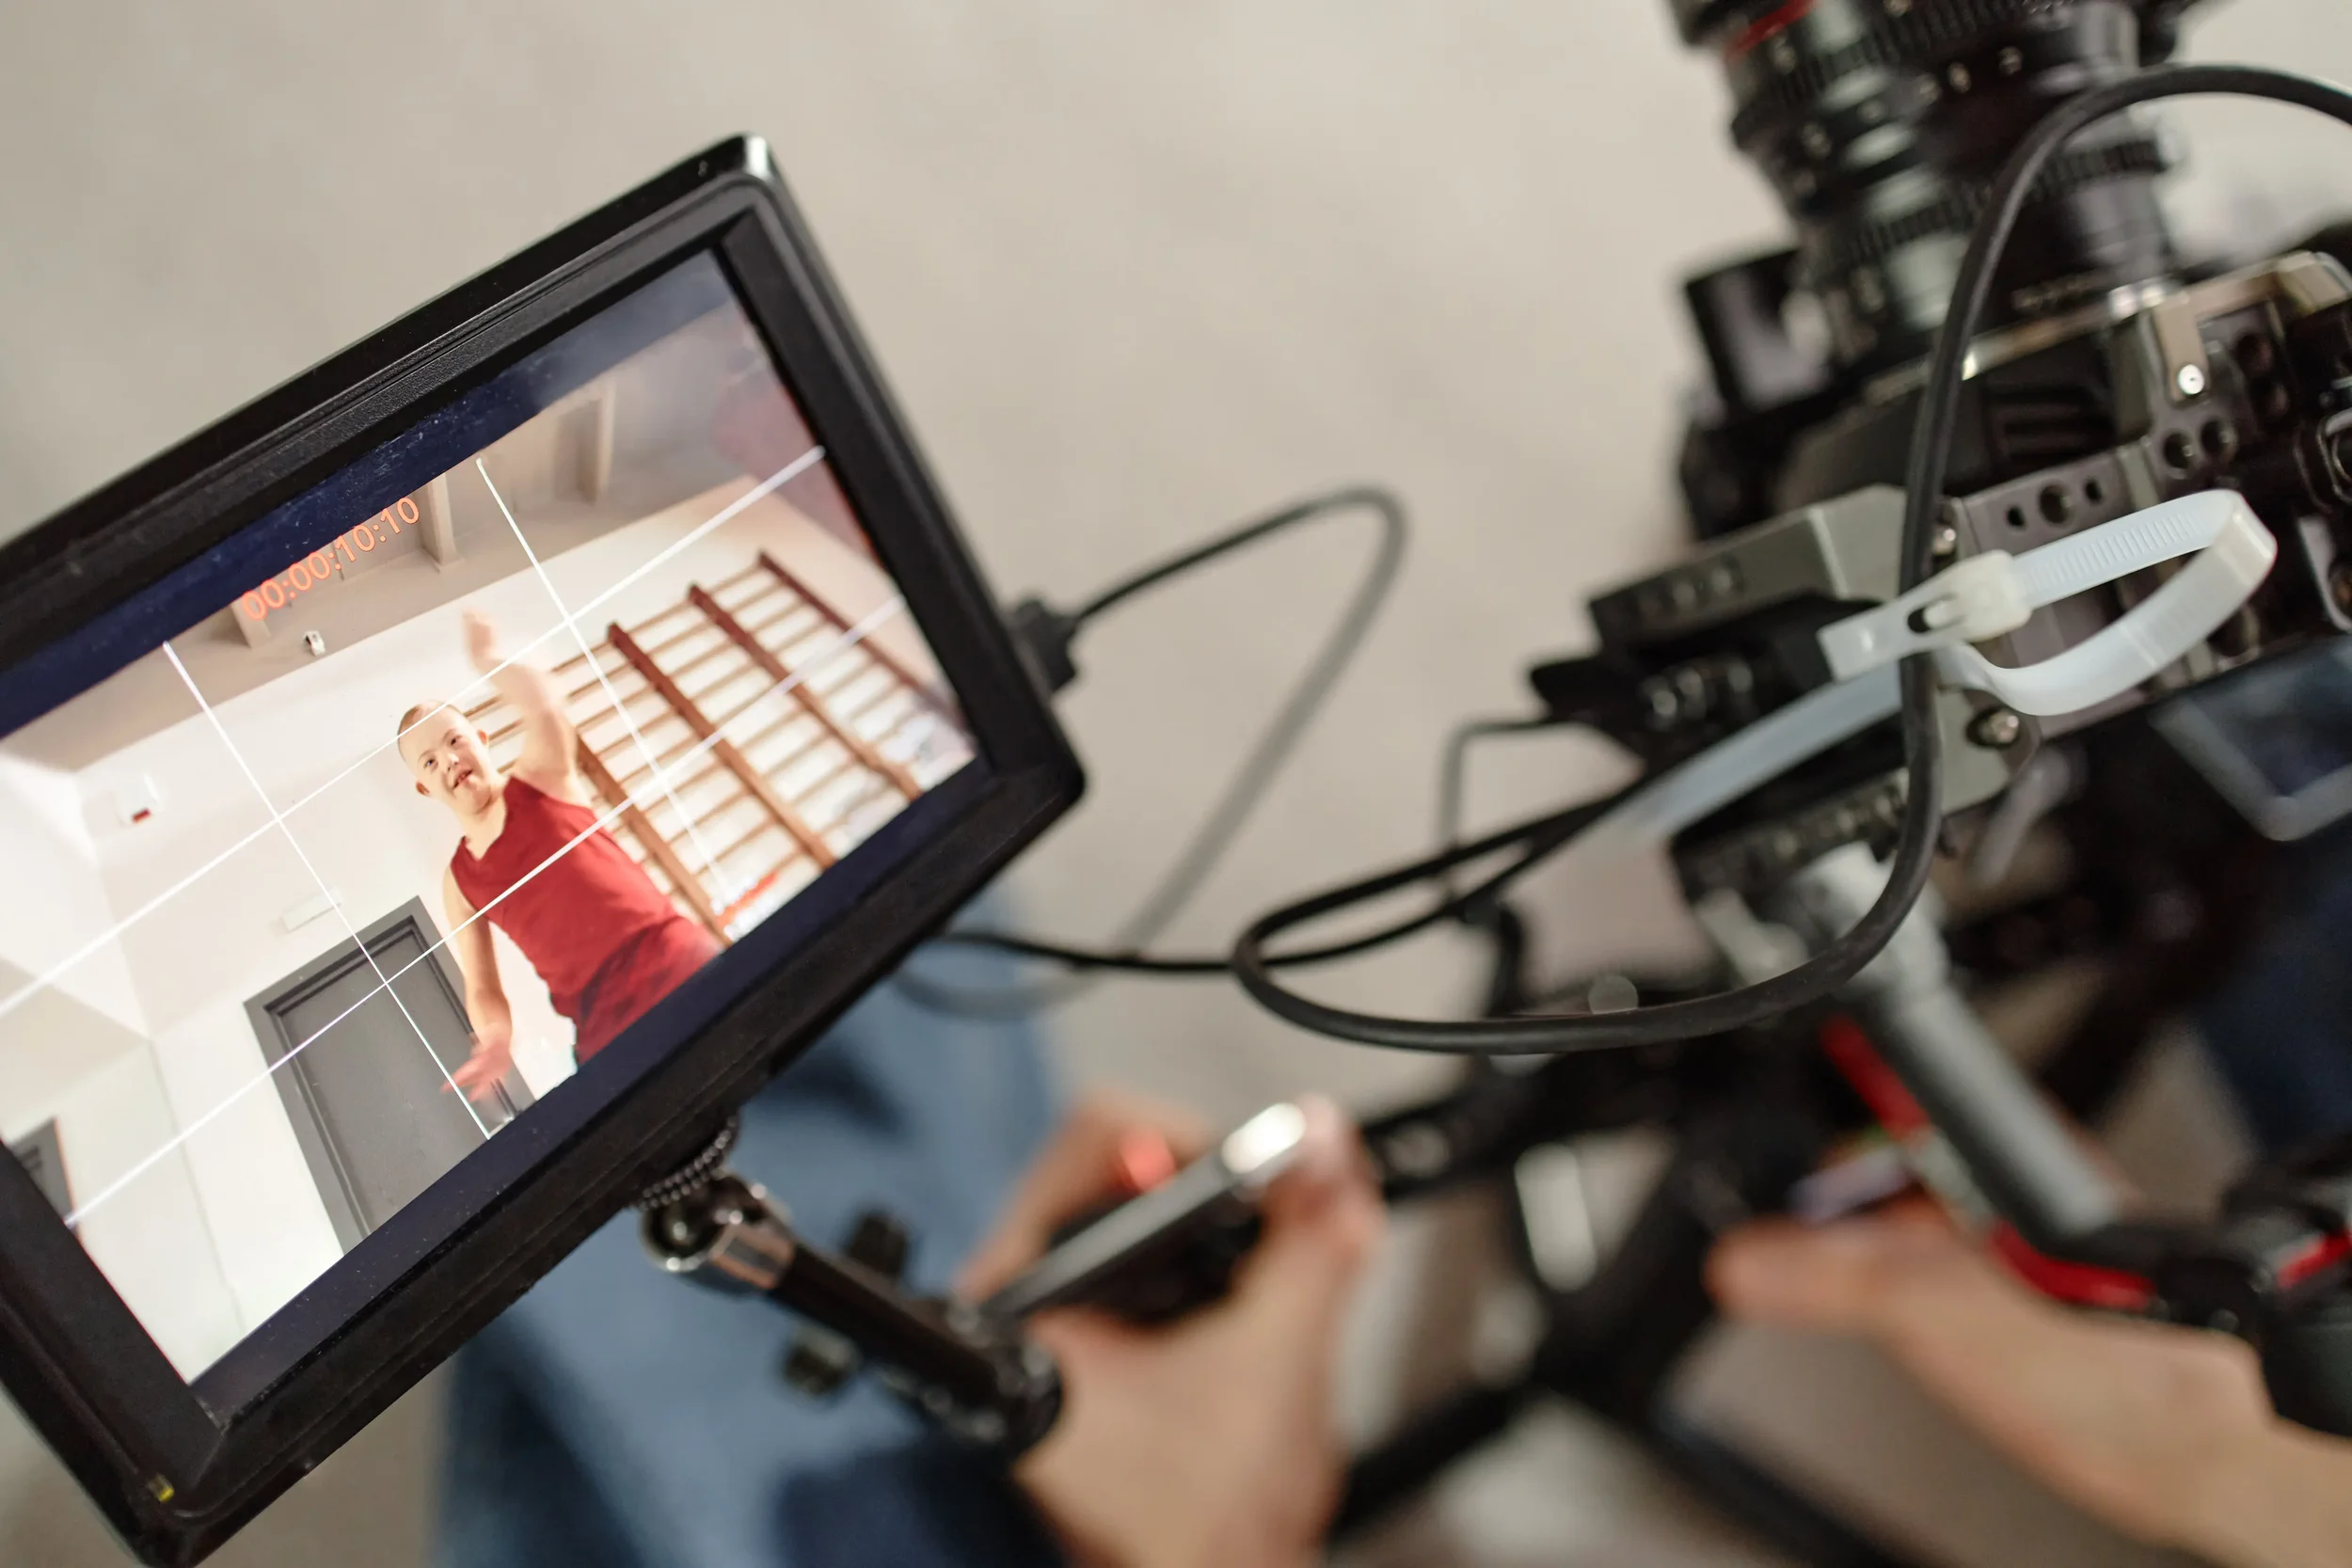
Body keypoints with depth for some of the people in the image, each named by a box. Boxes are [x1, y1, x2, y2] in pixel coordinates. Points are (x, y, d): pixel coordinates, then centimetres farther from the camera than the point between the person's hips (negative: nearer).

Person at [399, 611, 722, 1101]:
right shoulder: (458, 880, 17)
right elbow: (482, 987, 18)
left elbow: (545, 706, -15)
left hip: (673, 959, -3)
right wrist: (496, 1040, -4)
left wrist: (487, 656, 0)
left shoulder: (538, 780, 8)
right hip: (602, 1024, 3)